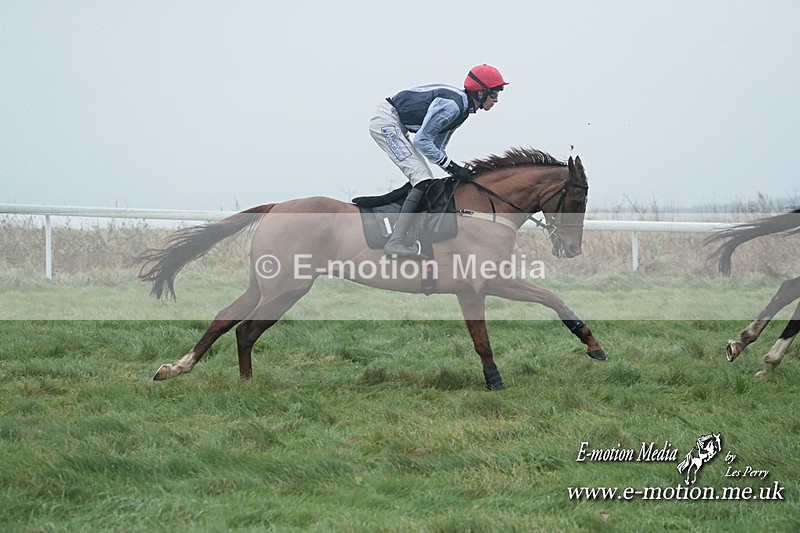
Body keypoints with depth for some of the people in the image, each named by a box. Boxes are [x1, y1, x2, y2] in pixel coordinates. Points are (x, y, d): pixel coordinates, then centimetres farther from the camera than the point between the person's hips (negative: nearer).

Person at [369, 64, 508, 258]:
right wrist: (451, 165, -19)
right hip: (387, 122, -11)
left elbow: (436, 146, 14)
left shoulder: (461, 107, 9)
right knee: (423, 179, -17)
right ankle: (395, 242, -26)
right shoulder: (452, 105, -23)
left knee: (427, 180, 12)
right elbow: (422, 140, -22)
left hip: (396, 126, 11)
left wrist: (457, 171, 4)